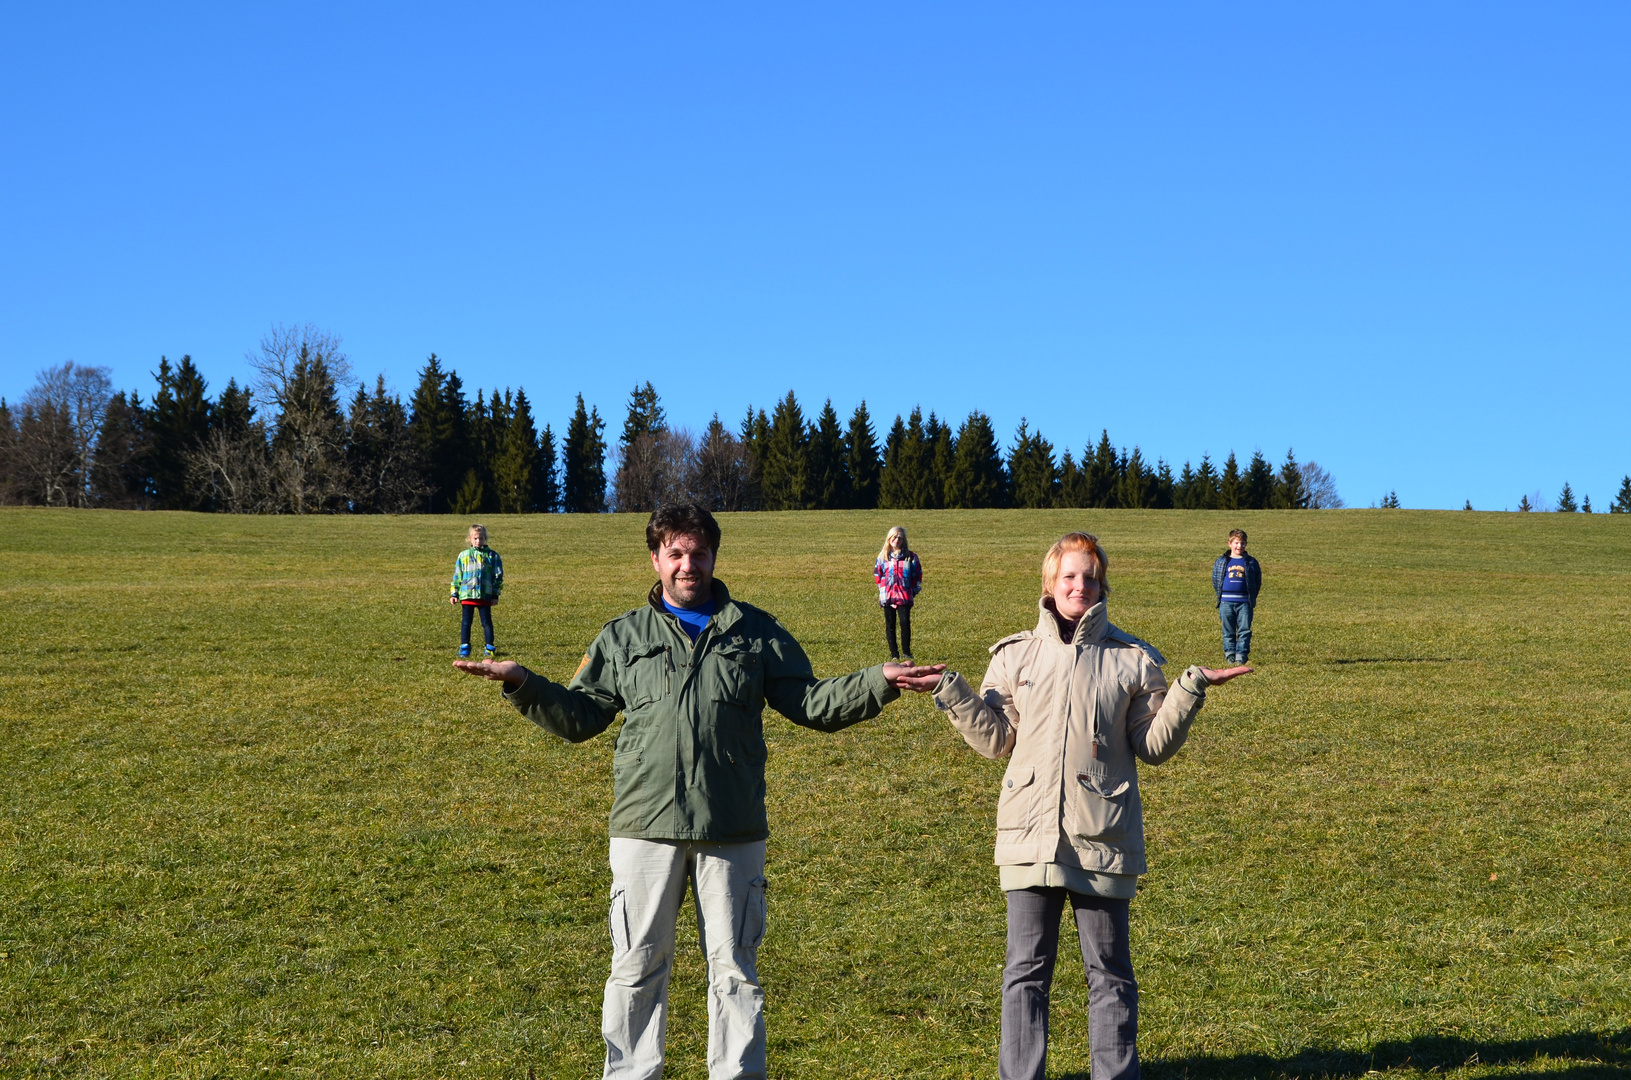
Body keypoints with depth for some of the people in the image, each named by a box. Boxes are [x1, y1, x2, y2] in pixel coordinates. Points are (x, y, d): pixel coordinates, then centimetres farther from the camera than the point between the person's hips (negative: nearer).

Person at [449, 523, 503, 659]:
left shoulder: (492, 556, 5)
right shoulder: (463, 556, 11)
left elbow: (498, 576, 5)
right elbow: (457, 576, 15)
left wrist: (495, 594, 0)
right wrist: (454, 594, 10)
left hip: (485, 595, -2)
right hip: (467, 595, 2)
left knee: (486, 622, 2)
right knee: (465, 622, 5)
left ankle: (489, 648, 8)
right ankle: (464, 647, 12)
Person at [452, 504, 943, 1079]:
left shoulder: (756, 631, 10)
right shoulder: (623, 636, 10)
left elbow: (810, 703, 10)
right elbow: (578, 716, 11)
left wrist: (879, 682, -3)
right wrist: (521, 683, -2)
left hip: (733, 831, 0)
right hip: (646, 825, 0)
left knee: (734, 967, 6)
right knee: (637, 966, 4)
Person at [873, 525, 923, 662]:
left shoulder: (910, 556, 3)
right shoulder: (883, 557, 7)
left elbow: (917, 574, 8)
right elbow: (877, 574, 14)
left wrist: (913, 590, 2)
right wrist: (882, 588, 6)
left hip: (905, 597, -2)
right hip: (887, 597, 2)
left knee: (905, 623, -8)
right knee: (890, 625, 4)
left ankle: (906, 652, -1)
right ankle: (893, 653, 10)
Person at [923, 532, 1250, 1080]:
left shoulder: (1133, 660, 4)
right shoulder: (1016, 655, 9)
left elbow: (1153, 745, 4)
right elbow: (996, 738, 10)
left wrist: (1189, 691, -7)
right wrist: (950, 692, 1)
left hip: (1104, 839, -1)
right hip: (1031, 837, 1)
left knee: (1109, 972, 7)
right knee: (1025, 970, 6)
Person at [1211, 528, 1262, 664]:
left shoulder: (1251, 562, 7)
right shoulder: (1221, 561, 8)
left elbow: (1258, 581, 11)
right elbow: (1215, 580, 12)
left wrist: (1252, 597, 3)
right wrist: (1220, 595, 4)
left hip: (1244, 602, -1)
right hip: (1226, 602, 1)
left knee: (1244, 630, -2)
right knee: (1228, 631, 6)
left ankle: (1241, 654, 1)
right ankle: (1230, 654, 13)